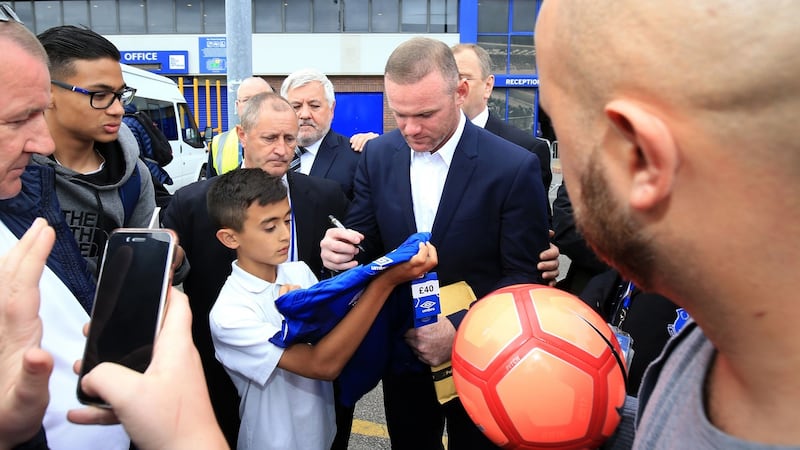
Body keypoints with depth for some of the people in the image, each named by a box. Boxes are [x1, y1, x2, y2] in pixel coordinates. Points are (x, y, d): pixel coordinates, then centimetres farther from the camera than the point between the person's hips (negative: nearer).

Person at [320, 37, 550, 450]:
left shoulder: (514, 167, -17)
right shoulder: (378, 156, -5)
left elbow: (525, 277, -13)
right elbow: (366, 240, 1)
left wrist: (461, 329, -23)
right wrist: (342, 248, -21)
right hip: (403, 353, 3)